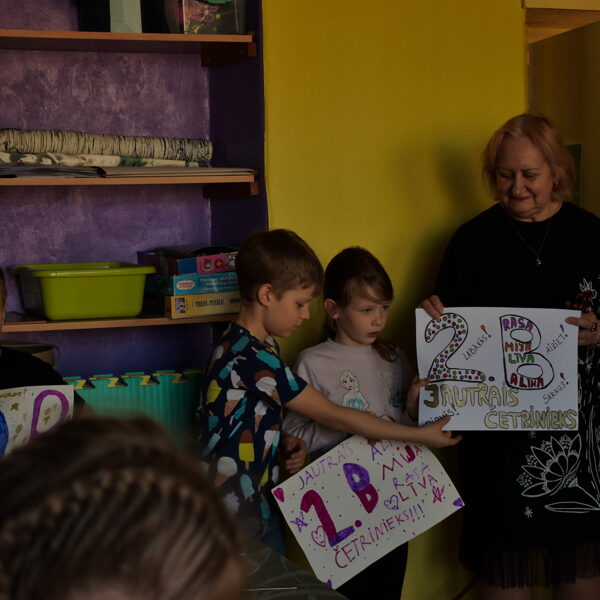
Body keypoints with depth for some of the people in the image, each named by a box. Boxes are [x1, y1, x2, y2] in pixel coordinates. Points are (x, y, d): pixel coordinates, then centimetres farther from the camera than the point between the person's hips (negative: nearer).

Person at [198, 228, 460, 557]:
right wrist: (420, 435, -13)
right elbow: (334, 416, -20)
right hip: (236, 518, -9)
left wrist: (284, 443, -4)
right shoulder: (249, 357, -24)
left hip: (261, 506, 9)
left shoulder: (260, 347, 7)